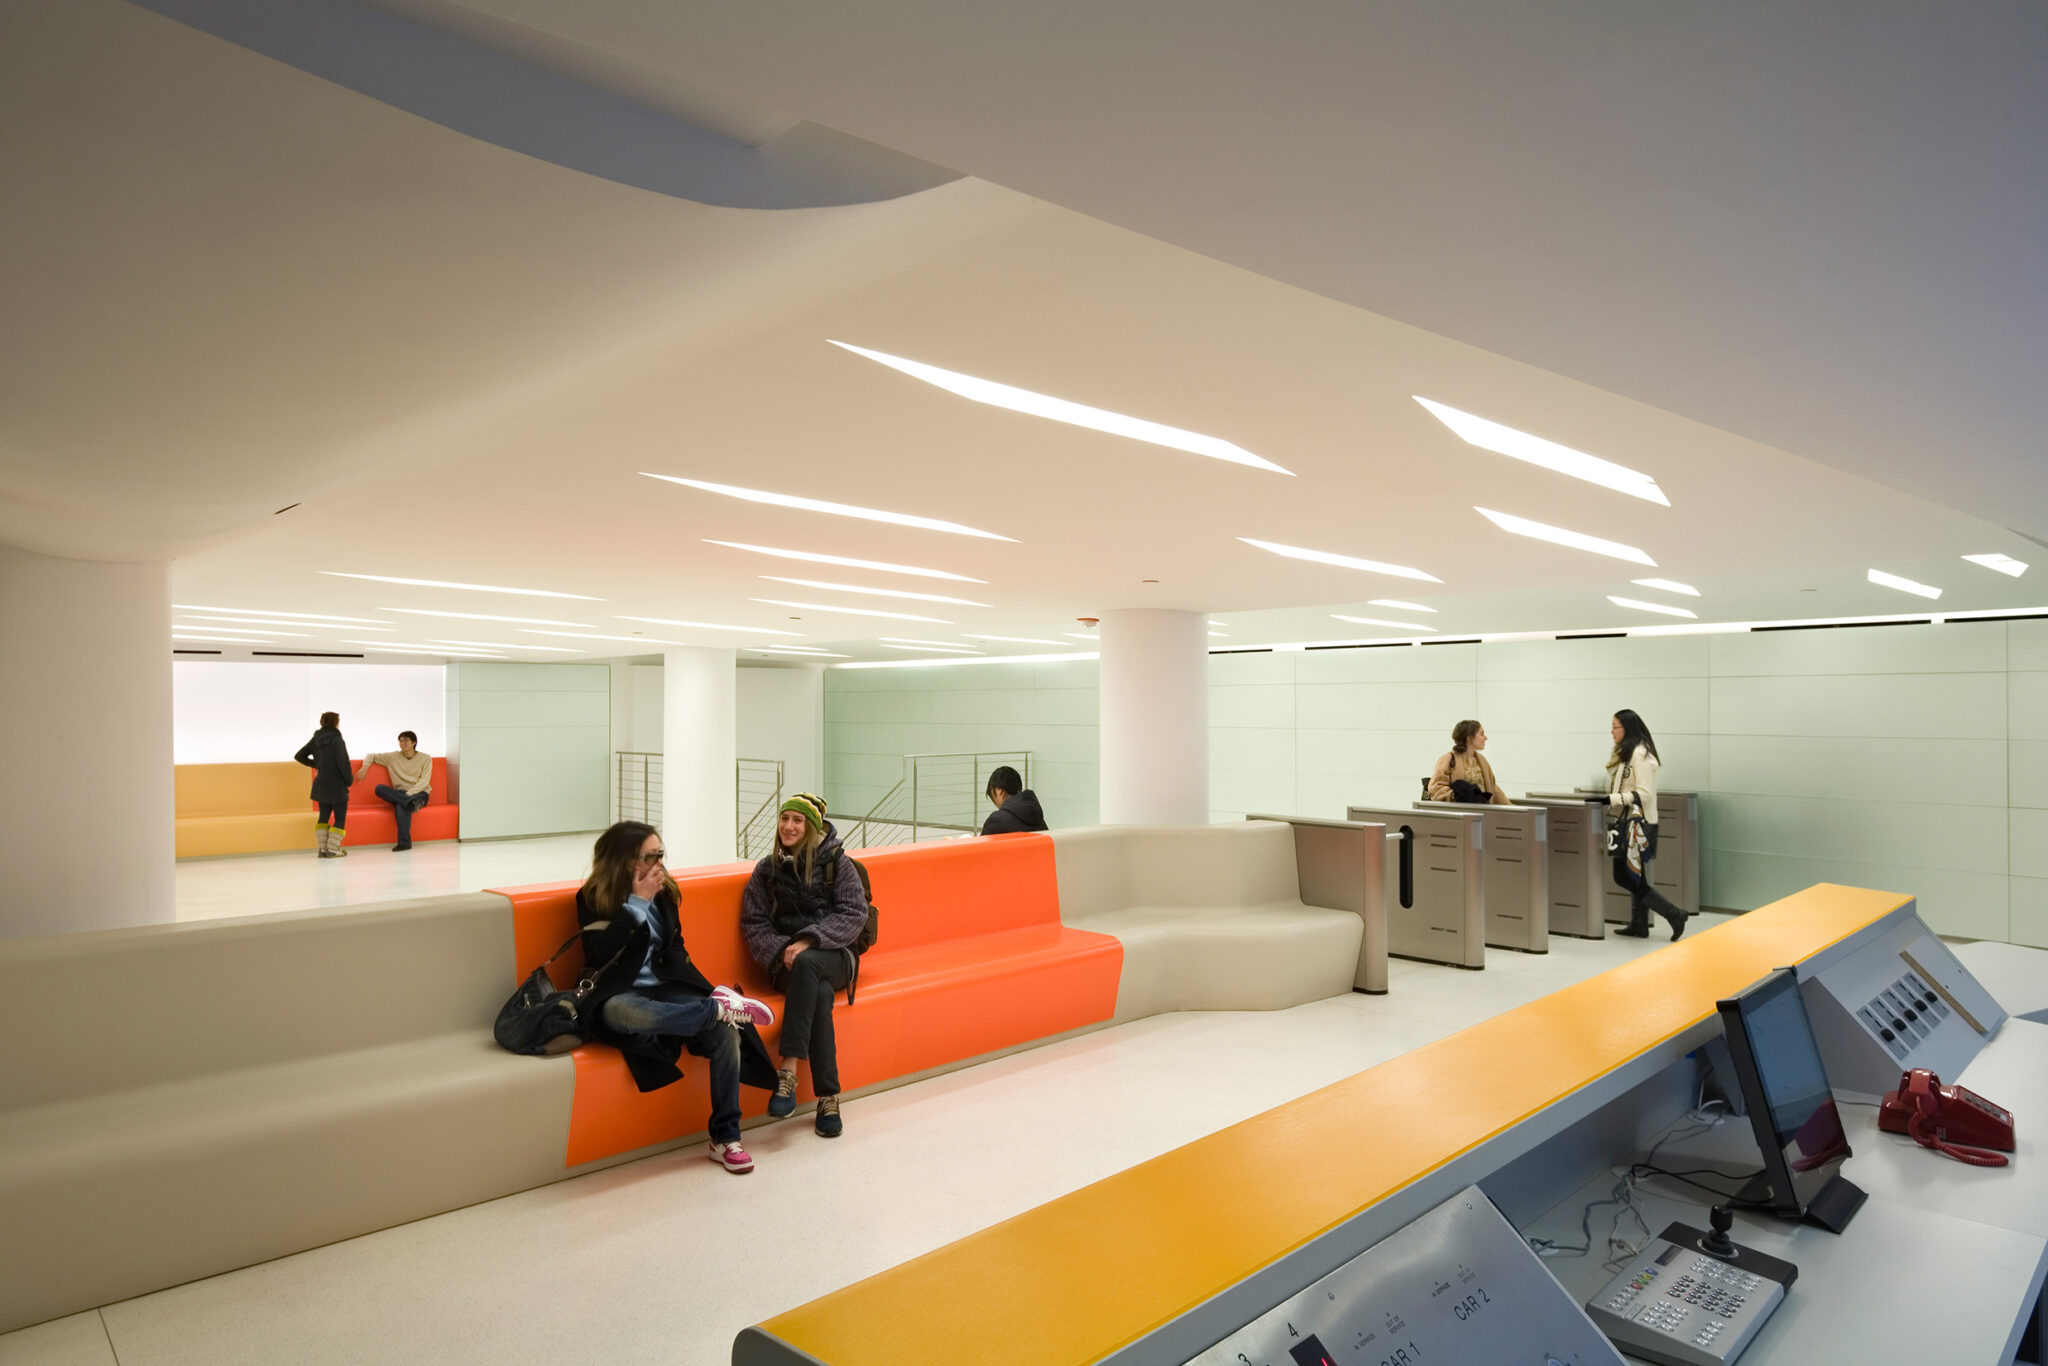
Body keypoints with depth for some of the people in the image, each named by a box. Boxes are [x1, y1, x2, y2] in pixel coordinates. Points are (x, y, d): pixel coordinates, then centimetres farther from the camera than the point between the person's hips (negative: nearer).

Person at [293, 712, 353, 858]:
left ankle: (323, 849, 13)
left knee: (324, 816, 15)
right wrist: (350, 780, -4)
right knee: (340, 818, 4)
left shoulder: (316, 739, 4)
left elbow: (299, 756, 12)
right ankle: (332, 849, 0)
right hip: (337, 786, -6)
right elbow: (343, 763, -19)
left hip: (321, 784, 7)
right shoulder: (337, 740, -17)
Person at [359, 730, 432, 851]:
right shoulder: (393, 757, 11)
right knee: (379, 788, -30)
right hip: (399, 793, 4)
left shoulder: (426, 758, 2)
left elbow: (424, 781, -8)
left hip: (419, 794, -4)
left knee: (401, 806, -38)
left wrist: (408, 794, -21)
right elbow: (371, 756, 21)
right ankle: (411, 803, -44)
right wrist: (365, 767, -2)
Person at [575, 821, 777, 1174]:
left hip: (666, 989, 4)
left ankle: (725, 1138, -16)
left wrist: (701, 991, 3)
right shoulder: (592, 898, -1)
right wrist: (637, 902, -16)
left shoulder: (663, 891, 11)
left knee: (726, 1031, -25)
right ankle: (720, 1007, -30)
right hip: (620, 995, -4)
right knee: (618, 1012, -43)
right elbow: (602, 955, -15)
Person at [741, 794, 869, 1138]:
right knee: (820, 994, -33)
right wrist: (781, 951, -11)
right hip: (787, 963, 1)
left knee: (807, 964, -38)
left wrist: (809, 940, -17)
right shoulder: (767, 869, 10)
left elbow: (854, 914, -5)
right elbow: (753, 923, 8)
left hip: (834, 957, -1)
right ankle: (828, 1097, -33)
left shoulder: (836, 863, 2)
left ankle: (787, 1072, -39)